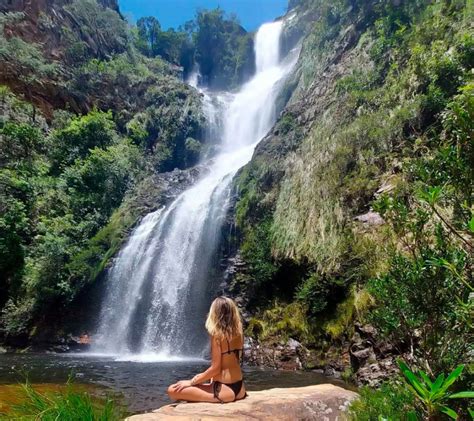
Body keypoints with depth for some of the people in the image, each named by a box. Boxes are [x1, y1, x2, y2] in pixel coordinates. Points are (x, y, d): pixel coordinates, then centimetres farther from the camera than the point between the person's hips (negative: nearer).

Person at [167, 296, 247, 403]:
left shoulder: (217, 334, -15)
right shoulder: (238, 332, 4)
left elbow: (215, 368, -16)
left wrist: (191, 382, -6)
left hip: (225, 390, -8)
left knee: (173, 390, -6)